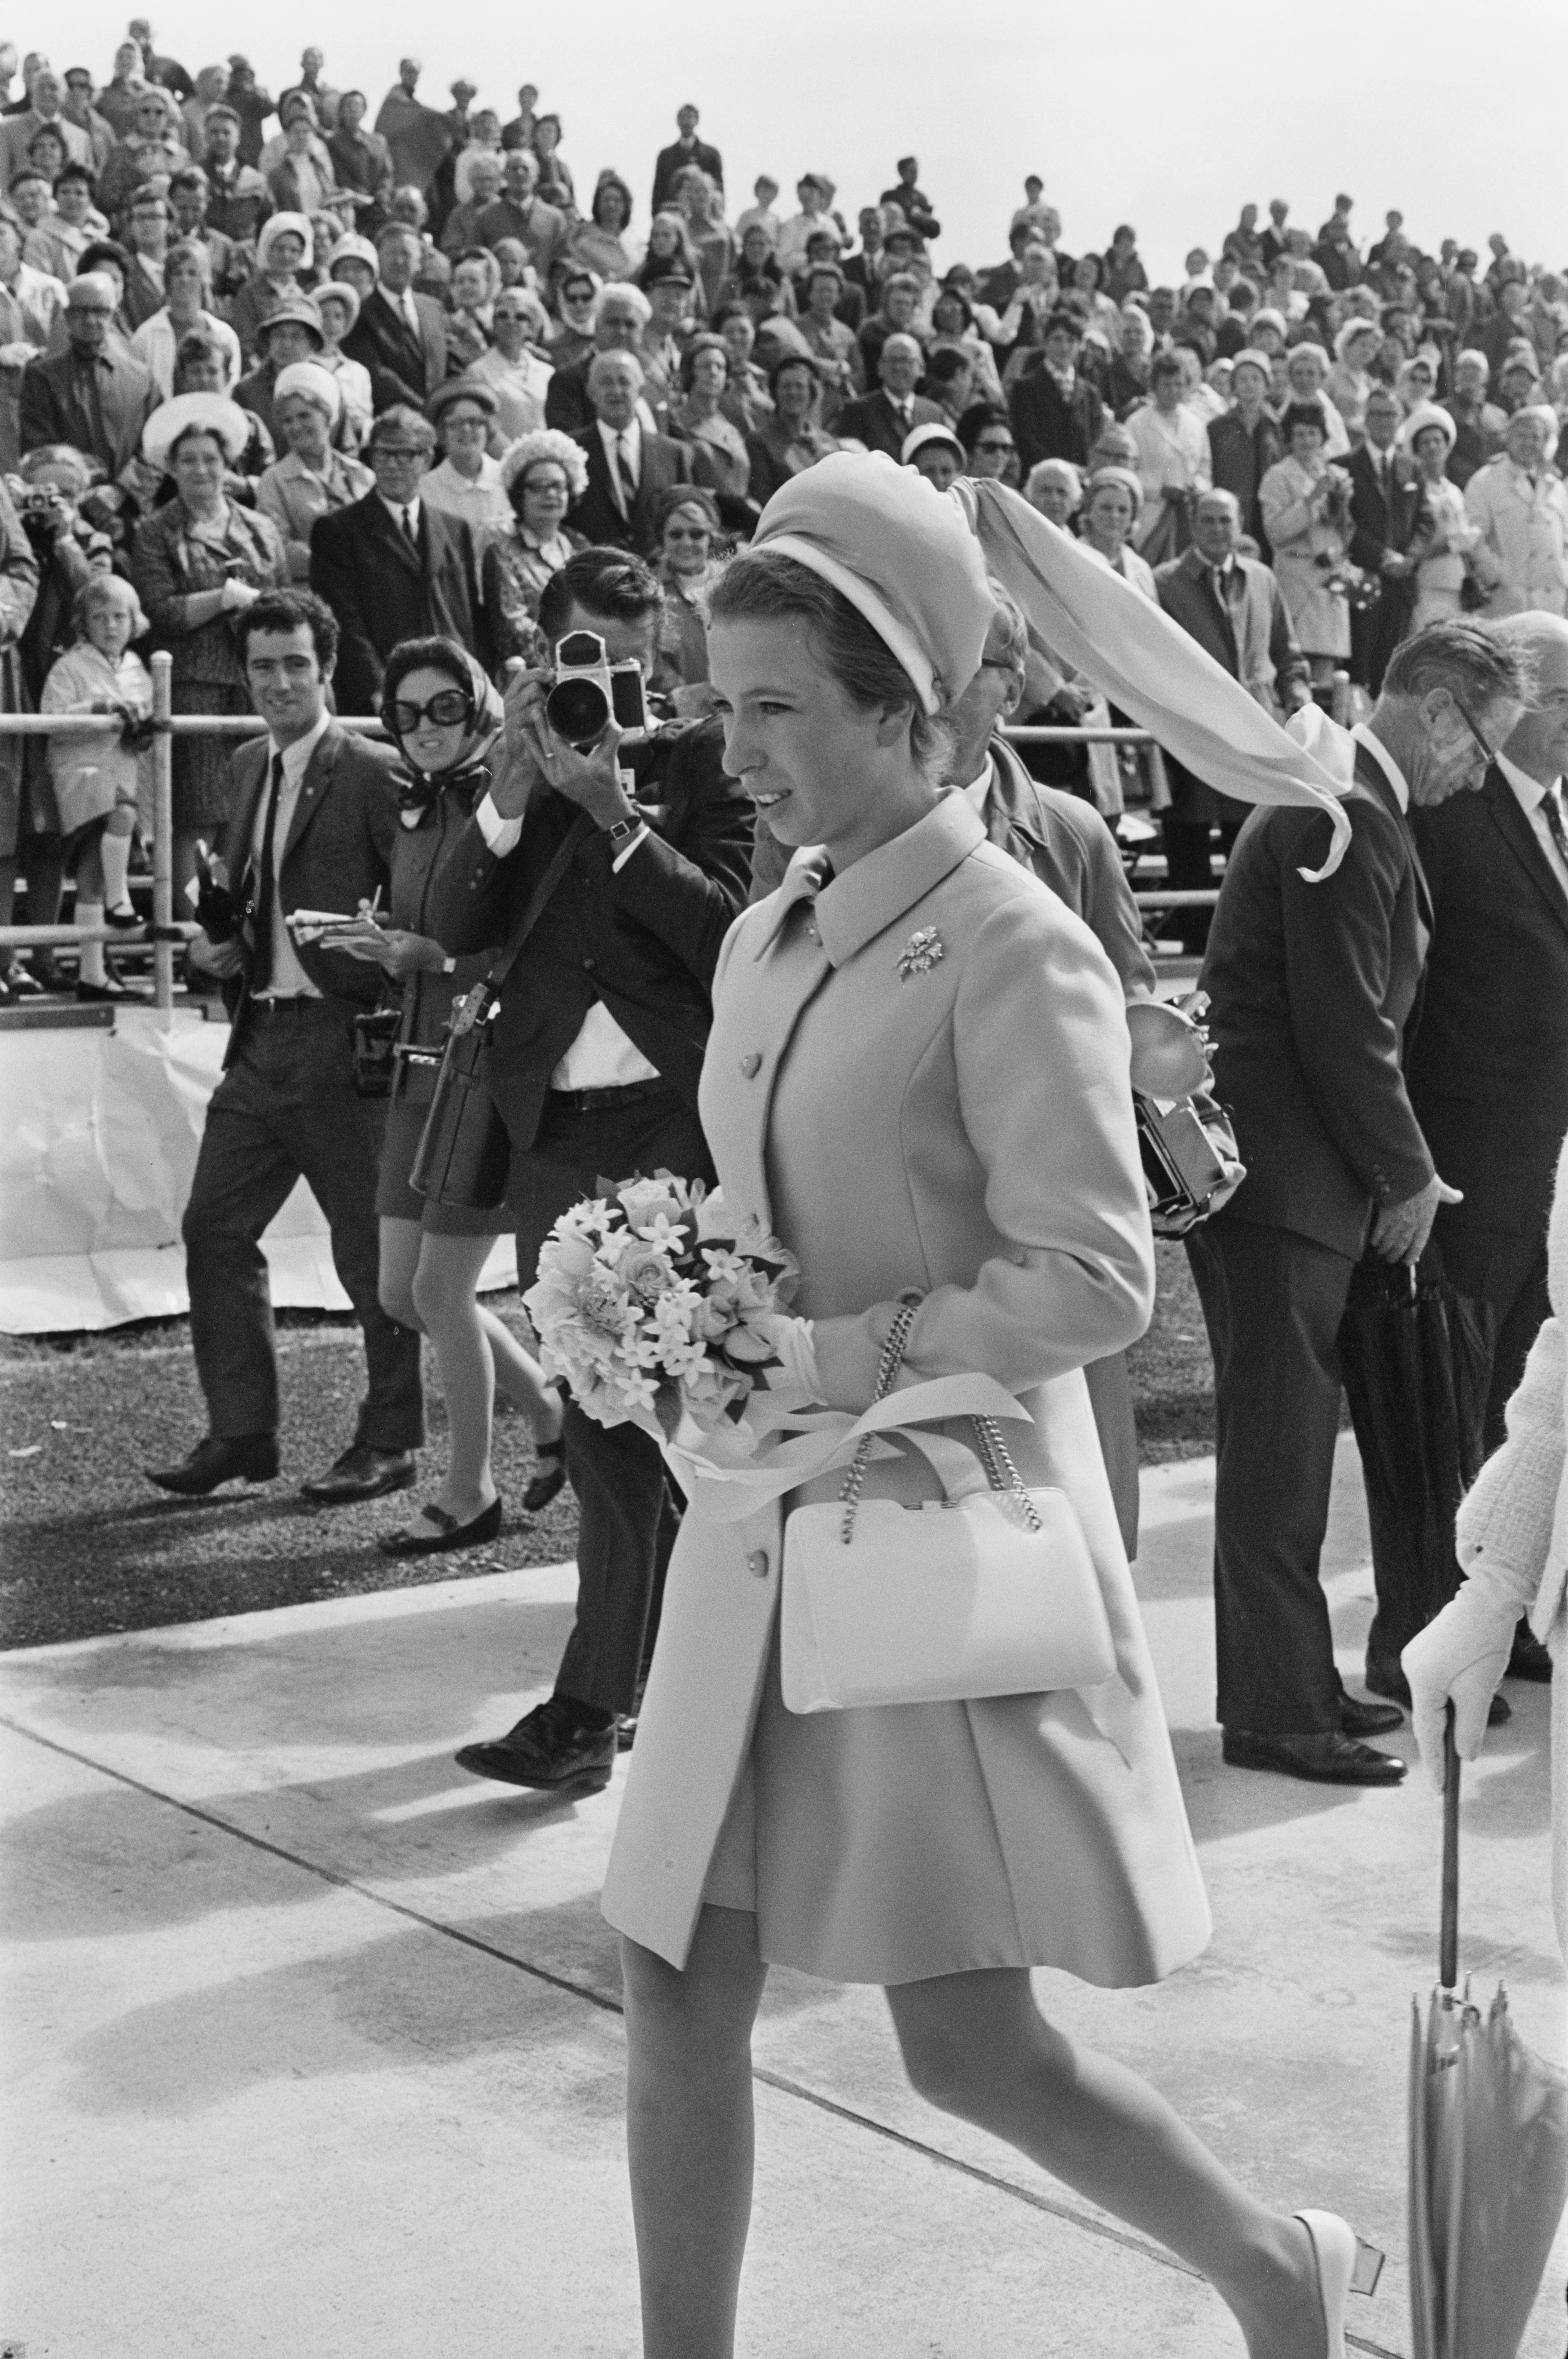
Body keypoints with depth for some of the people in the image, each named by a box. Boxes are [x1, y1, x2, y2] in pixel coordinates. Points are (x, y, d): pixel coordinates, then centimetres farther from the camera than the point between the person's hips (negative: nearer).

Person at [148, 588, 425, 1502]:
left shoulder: (373, 775, -10)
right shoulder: (250, 766, 13)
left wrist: (383, 969, -21)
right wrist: (213, 942, 5)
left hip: (343, 1041, -8)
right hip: (261, 1039, 8)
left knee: (369, 1249, 3)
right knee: (215, 1229, 8)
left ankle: (389, 1444, 17)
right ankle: (241, 1433, 20)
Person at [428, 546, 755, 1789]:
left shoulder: (699, 760, 1)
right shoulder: (516, 780, 11)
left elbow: (727, 926, -11)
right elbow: (456, 927, -2)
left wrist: (613, 809, -17)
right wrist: (517, 785, -12)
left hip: (674, 1122, -4)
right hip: (555, 1123, 4)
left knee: (628, 1414, -7)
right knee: (605, 1413, 10)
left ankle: (592, 1704, -4)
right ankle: (665, 1653, 26)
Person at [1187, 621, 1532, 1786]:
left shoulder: (1349, 806, 16)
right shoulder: (1346, 819, -18)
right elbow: (1345, 1031, -20)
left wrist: (1399, 1165, 14)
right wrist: (1409, 1173, -9)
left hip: (1291, 1175, 11)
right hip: (1279, 1181, -11)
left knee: (1286, 1446, 16)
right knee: (1280, 1452, -3)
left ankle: (1290, 1683, 26)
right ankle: (1278, 1712, 4)